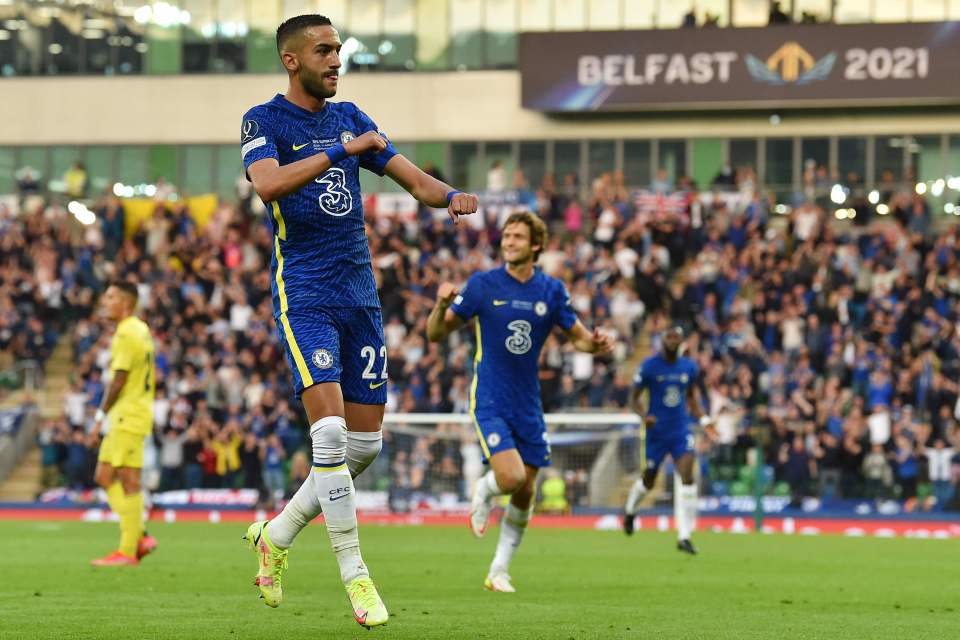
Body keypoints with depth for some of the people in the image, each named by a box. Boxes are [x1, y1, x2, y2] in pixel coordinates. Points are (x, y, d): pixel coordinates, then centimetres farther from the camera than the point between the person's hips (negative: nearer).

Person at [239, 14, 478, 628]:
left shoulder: (349, 117, 13)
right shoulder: (264, 121, -4)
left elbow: (413, 178, 10)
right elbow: (268, 184, -24)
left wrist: (450, 194, -11)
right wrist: (341, 150, -27)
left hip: (359, 294, 6)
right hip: (303, 295, -6)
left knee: (365, 441, 5)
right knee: (330, 430, -19)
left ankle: (276, 534, 24)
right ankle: (354, 572, -10)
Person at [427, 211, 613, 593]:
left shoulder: (551, 290, 2)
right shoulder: (483, 285, -5)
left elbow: (578, 336, 11)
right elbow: (436, 333, -3)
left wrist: (596, 344, -13)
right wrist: (442, 305, -25)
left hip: (528, 405, 4)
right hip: (489, 400, -4)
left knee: (525, 492, 5)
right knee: (511, 477, -21)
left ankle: (499, 571, 20)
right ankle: (483, 491, 16)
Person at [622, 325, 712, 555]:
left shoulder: (689, 367, 2)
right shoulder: (649, 366, -9)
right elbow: (634, 398, -2)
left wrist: (704, 419, 5)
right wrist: (643, 415, -22)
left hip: (681, 431, 2)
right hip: (657, 431, -2)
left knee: (687, 477, -16)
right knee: (649, 480, 13)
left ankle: (684, 536, -15)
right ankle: (630, 509, 49)